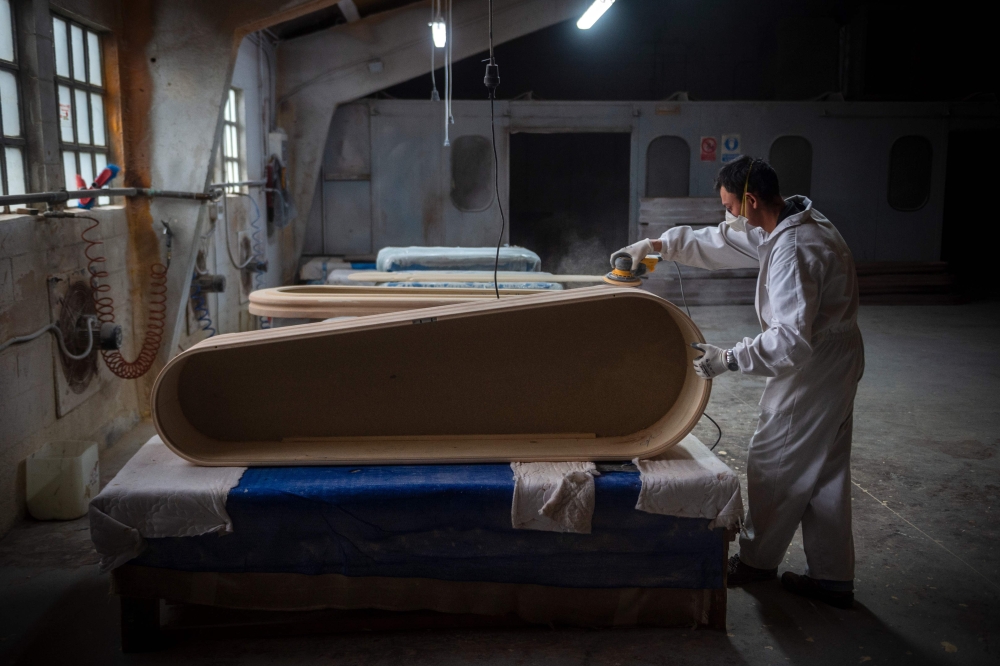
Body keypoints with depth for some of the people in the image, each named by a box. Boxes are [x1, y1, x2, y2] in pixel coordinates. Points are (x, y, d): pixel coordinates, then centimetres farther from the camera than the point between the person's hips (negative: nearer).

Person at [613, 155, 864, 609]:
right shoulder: (789, 224, 5)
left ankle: (756, 559, 25)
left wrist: (730, 359, -28)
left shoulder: (792, 250, -28)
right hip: (834, 362, 10)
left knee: (774, 464, 6)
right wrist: (656, 244, 18)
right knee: (824, 473, 15)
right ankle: (832, 576, 26)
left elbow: (792, 338, -33)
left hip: (813, 368, -10)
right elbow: (721, 242, 17)